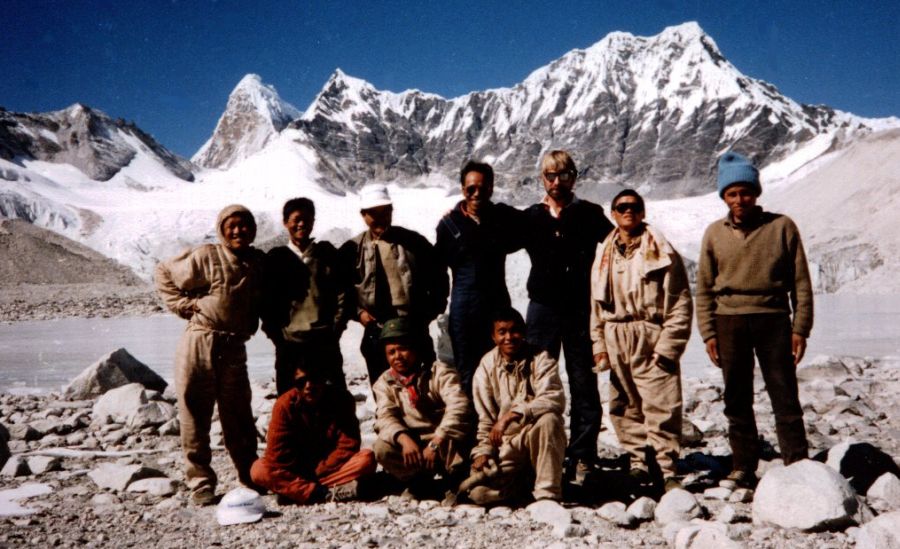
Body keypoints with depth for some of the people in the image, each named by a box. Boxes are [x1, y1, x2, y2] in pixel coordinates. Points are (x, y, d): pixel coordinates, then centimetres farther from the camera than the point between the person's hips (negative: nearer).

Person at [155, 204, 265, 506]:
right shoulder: (206, 257, -5)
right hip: (199, 344, -3)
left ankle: (250, 477, 24)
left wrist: (250, 325, 5)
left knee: (239, 417, 11)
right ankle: (200, 481, 12)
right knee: (195, 415, 2)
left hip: (234, 348, 3)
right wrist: (184, 305, -4)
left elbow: (262, 303, 22)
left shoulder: (260, 262, 8)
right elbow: (164, 273, 4)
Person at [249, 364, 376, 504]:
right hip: (297, 469, 0)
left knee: (367, 458, -28)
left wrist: (318, 471, -19)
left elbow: (348, 445, -13)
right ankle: (327, 494, -36)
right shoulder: (285, 405, -10)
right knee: (259, 470, -28)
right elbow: (277, 452, -14)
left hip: (333, 465, 0)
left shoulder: (341, 399, -8)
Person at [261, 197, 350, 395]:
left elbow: (342, 293, 5)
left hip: (325, 342, 0)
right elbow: (267, 301, 7)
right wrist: (276, 335, -2)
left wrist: (335, 329, -3)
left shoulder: (327, 253, 8)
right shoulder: (276, 258, 8)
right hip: (289, 343, 0)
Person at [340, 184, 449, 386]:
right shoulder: (352, 249, 2)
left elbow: (438, 276, 10)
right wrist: (358, 312, -5)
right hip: (376, 334, 0)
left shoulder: (413, 241, 3)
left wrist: (433, 310, 3)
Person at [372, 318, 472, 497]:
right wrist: (404, 439, -33)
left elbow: (458, 406, -21)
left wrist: (436, 443, -33)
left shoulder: (439, 371, -5)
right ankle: (420, 479, -9)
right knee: (382, 448, -26)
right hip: (410, 442, 3)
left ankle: (455, 476, -9)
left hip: (444, 439, -3)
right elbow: (385, 418, -11)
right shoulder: (384, 383, 5)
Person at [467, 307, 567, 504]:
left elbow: (554, 399, -26)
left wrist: (512, 415, -33)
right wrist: (484, 450, -9)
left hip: (540, 437, -2)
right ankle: (520, 478, 13)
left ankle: (547, 493, -22)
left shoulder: (540, 359, -8)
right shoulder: (486, 368, -1)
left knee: (548, 419, -36)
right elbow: (485, 418, 4)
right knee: (479, 492, -19)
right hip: (506, 443, 2)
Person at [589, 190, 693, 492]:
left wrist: (667, 346, -11)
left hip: (651, 340, -5)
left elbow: (680, 303, -6)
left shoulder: (662, 252, -2)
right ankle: (639, 461, 22)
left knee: (661, 406, -6)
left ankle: (666, 470, 3)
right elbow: (597, 304, 15)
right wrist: (599, 343, 7)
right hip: (616, 341, 5)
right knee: (624, 407, 9)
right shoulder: (605, 255, 13)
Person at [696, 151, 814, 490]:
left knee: (785, 397, -1)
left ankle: (797, 465, 7)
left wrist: (800, 328, -2)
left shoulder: (781, 227, 2)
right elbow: (704, 288, 9)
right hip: (729, 321, 2)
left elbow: (800, 281, 3)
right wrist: (708, 332, 3)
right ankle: (743, 468, 17)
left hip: (772, 319, -2)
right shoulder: (715, 233, 7)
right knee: (737, 401, 8)